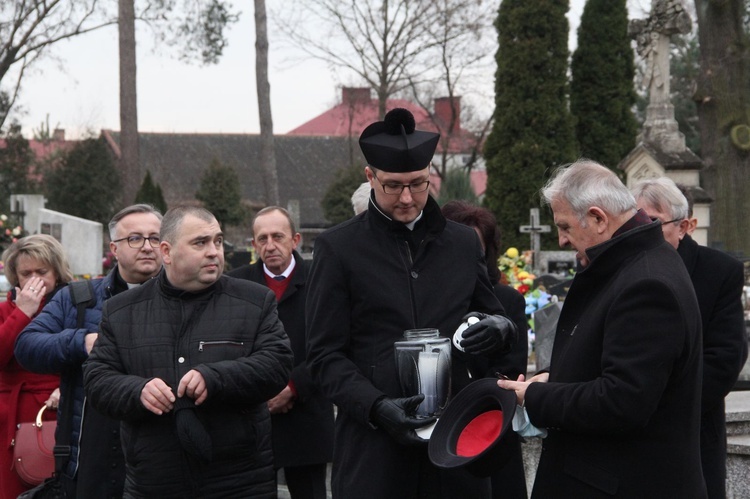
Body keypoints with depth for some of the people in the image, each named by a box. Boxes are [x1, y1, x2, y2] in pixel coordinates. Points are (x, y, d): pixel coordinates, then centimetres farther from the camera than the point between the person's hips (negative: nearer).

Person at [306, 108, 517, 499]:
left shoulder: (464, 243, 11)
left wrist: (501, 328, -5)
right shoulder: (338, 247, 2)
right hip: (373, 448, -3)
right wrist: (376, 407, -16)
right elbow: (325, 355, -1)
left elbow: (493, 317, 19)